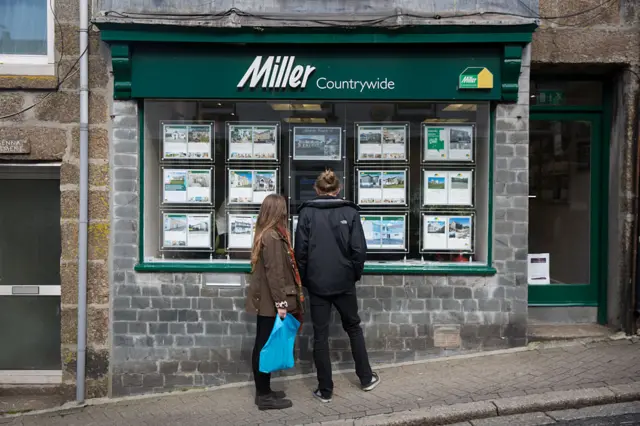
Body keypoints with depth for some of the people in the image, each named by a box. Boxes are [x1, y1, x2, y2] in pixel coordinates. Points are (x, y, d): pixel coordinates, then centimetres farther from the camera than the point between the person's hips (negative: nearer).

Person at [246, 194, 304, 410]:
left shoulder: (267, 234, 13)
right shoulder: (273, 237, -17)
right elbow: (274, 273, -21)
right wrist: (280, 303, -20)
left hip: (265, 300, 10)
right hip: (270, 302, -10)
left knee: (263, 346, 14)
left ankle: (264, 391, 24)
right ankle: (264, 397, 8)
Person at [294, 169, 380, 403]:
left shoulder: (307, 212, -5)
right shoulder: (350, 211, -4)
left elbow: (300, 250, -5)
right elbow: (359, 249, -6)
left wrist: (303, 280, 7)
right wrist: (355, 274, 10)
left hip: (317, 283, -1)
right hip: (343, 281, 1)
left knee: (320, 335, 8)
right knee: (353, 328, 20)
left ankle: (325, 390, 17)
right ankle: (366, 378, 30)